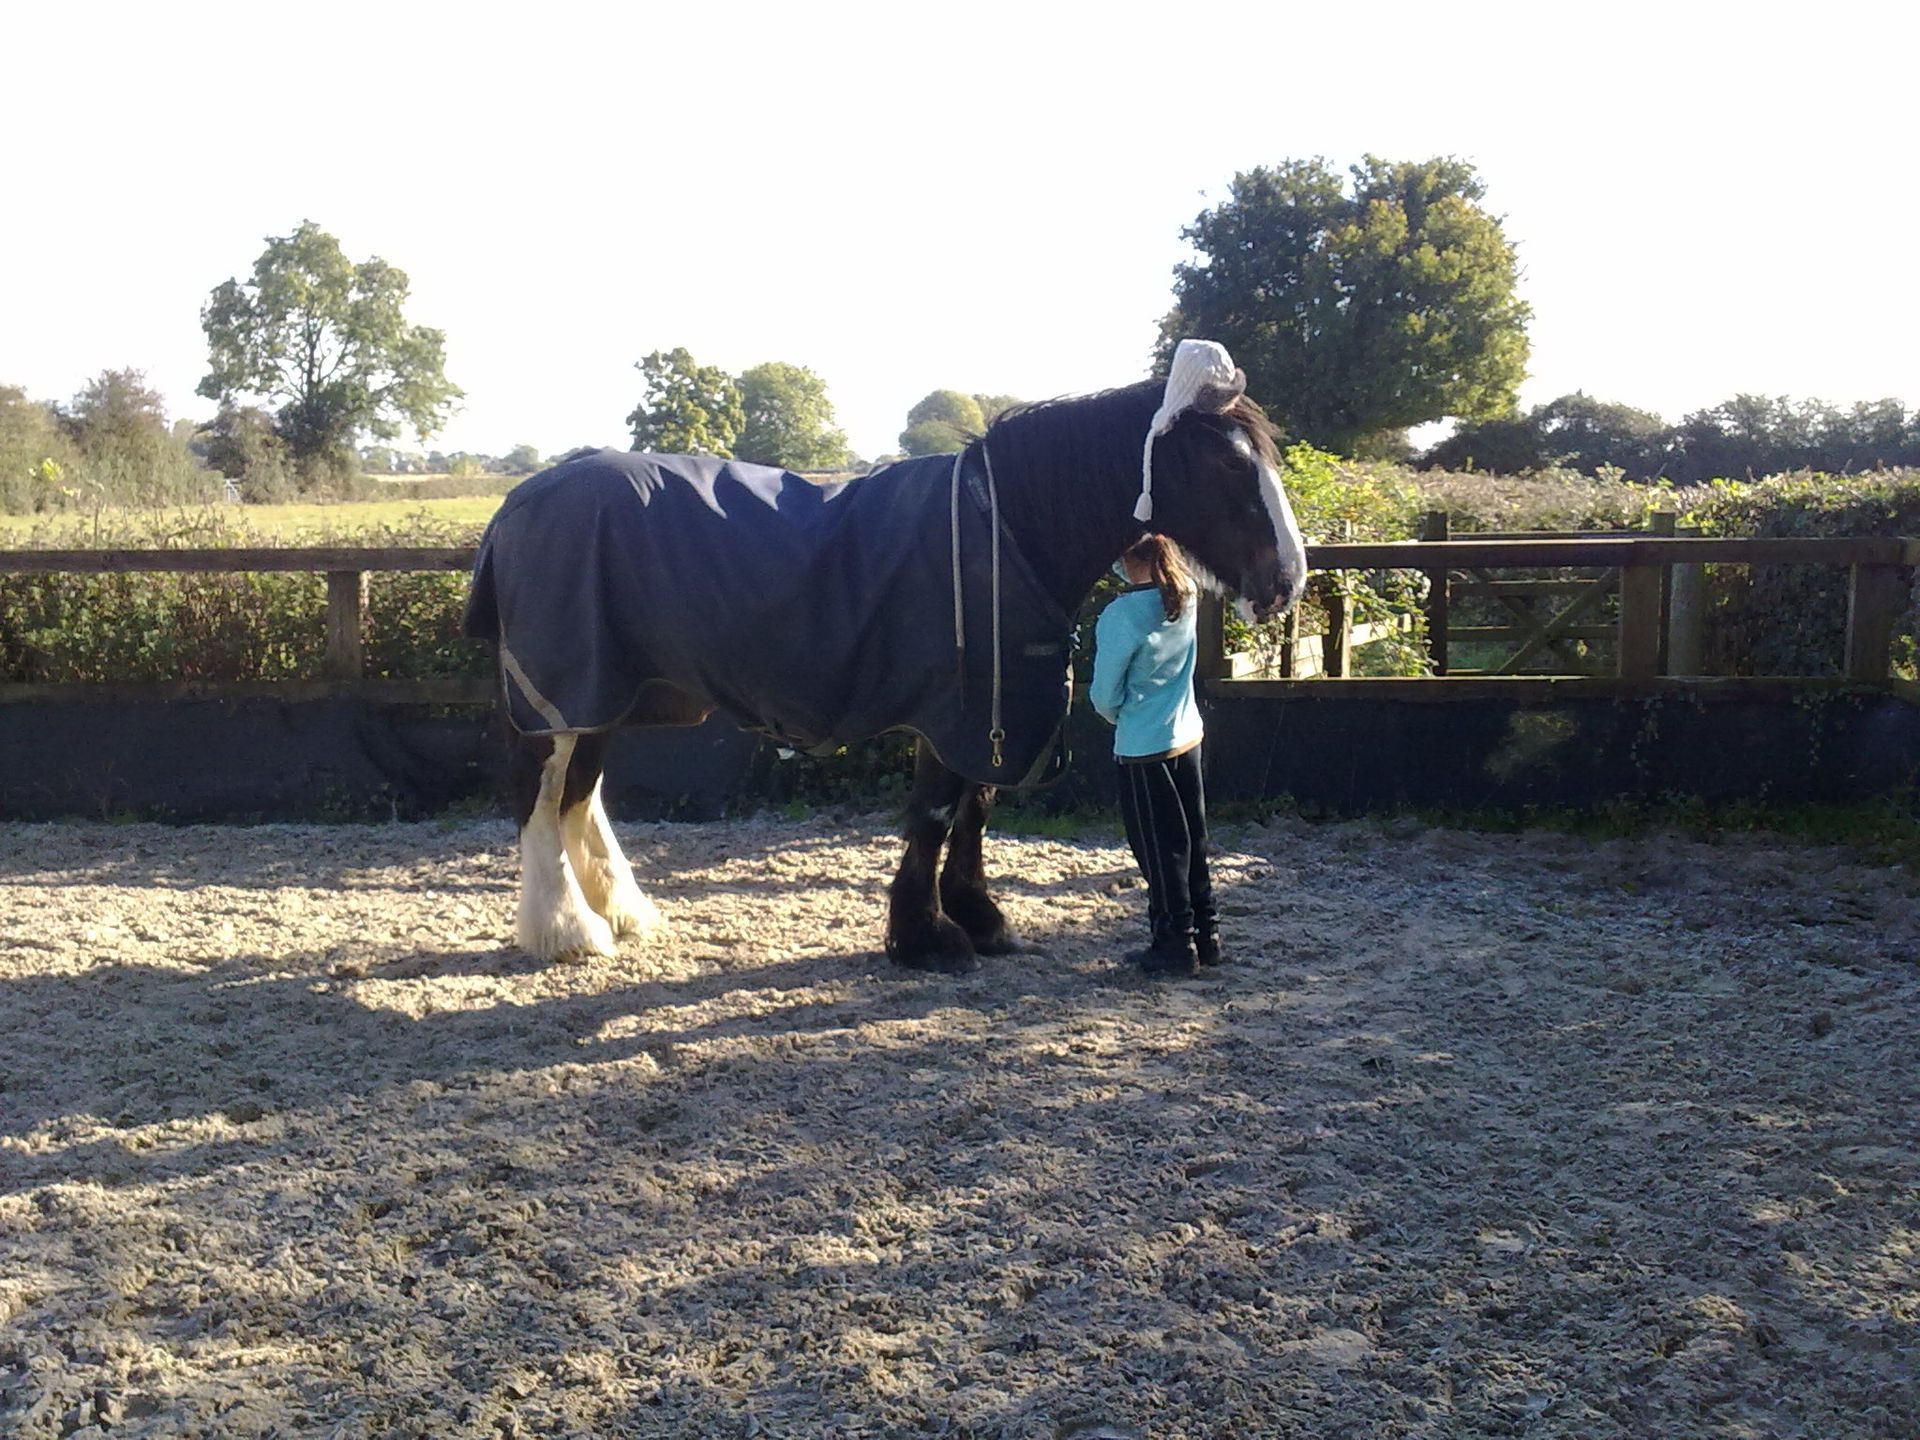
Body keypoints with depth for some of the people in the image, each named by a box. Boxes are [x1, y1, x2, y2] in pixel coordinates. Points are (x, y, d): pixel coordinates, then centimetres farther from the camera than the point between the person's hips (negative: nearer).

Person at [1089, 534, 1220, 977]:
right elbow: (1141, 579, 20)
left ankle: (1176, 944, 11)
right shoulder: (1186, 594, -3)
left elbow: (1104, 694, -14)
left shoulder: (1121, 615, -22)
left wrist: (1117, 717, 8)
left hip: (1143, 747, -7)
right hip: (1188, 737, 7)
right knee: (1192, 840, 16)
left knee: (1160, 849, 4)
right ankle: (1205, 933, 25)